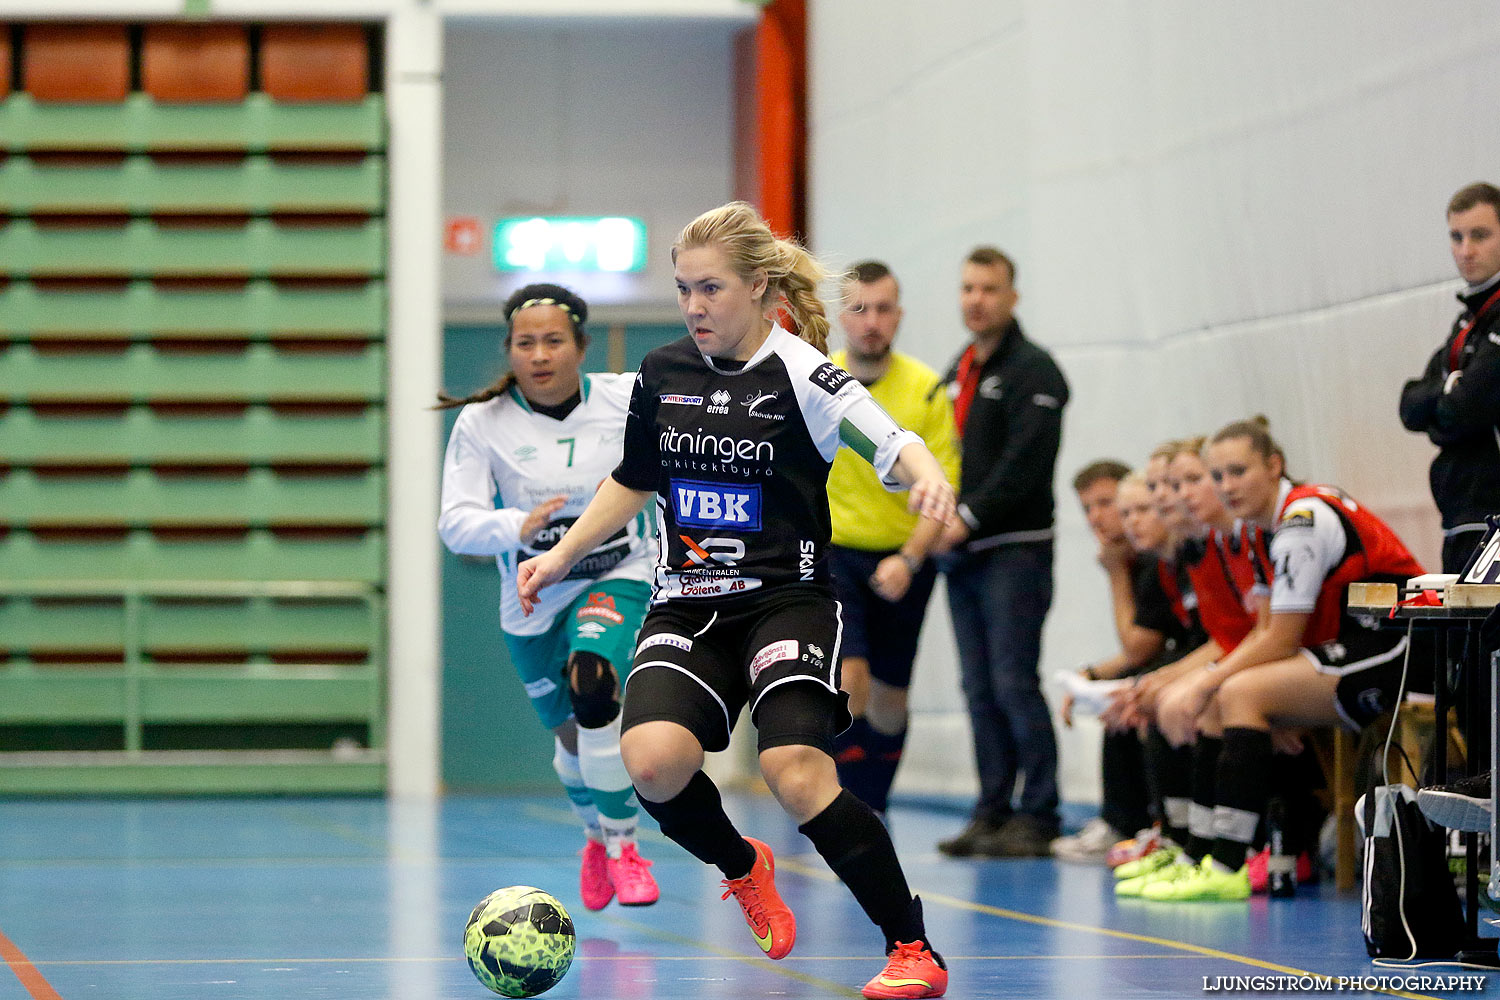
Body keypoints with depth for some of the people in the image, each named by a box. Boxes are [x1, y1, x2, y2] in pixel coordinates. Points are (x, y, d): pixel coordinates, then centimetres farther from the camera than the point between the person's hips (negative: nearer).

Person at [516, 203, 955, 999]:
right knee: (652, 761, -22)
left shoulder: (799, 374, -9)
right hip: (687, 606, 4)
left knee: (796, 771, -25)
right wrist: (561, 556, 22)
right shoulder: (662, 374, 7)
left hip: (787, 600, -4)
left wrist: (927, 477, -46)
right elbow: (633, 482, 24)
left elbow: (892, 445, -24)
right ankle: (743, 868, 11)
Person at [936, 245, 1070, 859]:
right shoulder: (958, 375, 19)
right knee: (979, 689, 7)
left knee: (1014, 682, -10)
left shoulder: (1032, 371, -7)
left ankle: (1036, 817, -6)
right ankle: (992, 813, 11)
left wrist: (969, 517, -18)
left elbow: (1026, 463, -17)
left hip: (1016, 550, -8)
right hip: (964, 555, 8)